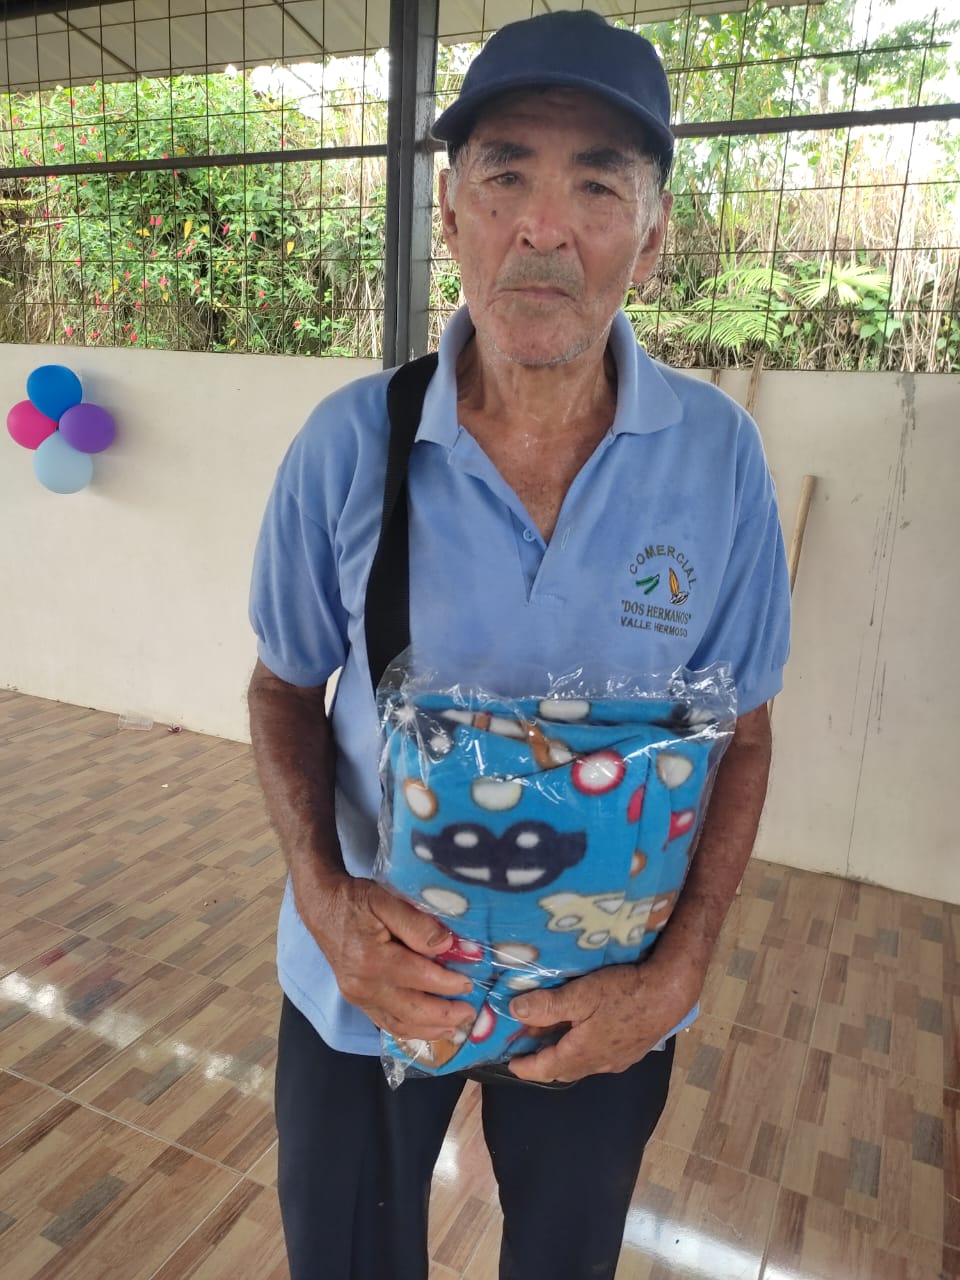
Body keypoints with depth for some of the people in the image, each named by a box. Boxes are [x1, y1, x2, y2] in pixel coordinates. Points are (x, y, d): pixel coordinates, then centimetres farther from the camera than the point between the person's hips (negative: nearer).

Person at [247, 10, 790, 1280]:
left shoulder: (719, 457, -15)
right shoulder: (350, 444, -16)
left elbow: (741, 731, -5)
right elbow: (286, 685, -3)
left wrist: (678, 971, -15)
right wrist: (324, 893, -18)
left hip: (606, 1001, 1)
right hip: (369, 978, 0)